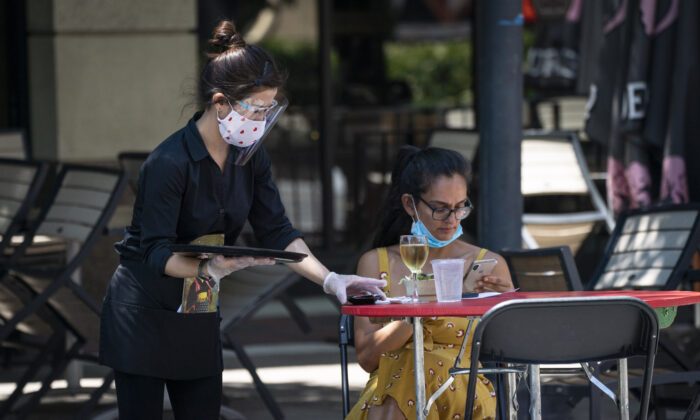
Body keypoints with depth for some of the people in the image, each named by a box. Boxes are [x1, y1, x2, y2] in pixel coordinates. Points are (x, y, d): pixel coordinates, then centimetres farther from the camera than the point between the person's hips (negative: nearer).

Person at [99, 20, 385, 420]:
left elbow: (278, 232, 0)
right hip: (144, 317, -7)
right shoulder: (169, 163, -23)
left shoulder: (250, 156, -1)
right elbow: (157, 252, -25)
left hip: (198, 318, 7)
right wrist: (208, 269, -43)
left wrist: (329, 279, -13)